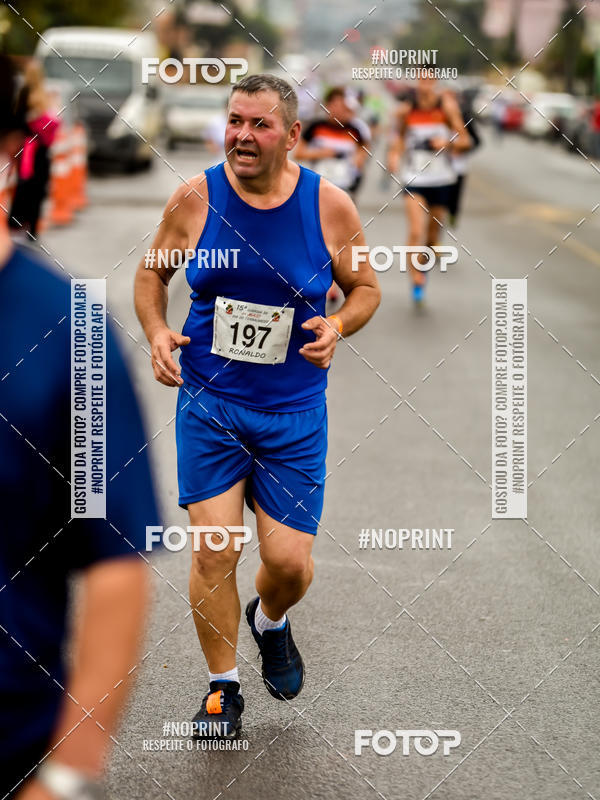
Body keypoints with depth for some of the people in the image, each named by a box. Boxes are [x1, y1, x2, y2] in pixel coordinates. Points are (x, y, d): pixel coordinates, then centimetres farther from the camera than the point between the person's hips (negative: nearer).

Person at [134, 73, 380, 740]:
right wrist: (156, 333, -8)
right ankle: (222, 686, 18)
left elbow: (366, 288, 7)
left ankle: (270, 621, 36)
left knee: (290, 561, -2)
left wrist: (337, 325, -14)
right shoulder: (196, 198, -6)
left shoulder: (330, 206, -7)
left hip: (294, 414, 0)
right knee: (213, 551, -5)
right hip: (208, 404, 0)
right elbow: (152, 273, 9)